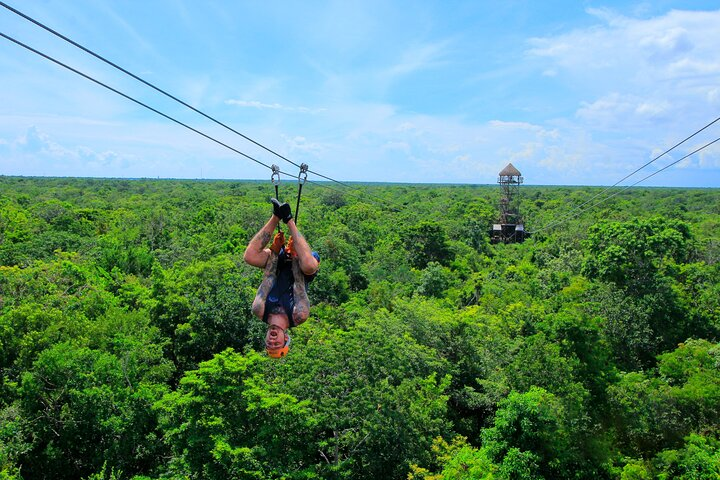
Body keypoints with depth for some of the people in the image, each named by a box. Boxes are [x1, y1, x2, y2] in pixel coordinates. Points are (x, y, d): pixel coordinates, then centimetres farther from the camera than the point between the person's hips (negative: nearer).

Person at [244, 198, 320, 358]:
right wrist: (294, 255, -26)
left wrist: (274, 250, -23)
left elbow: (268, 280, -23)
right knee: (309, 265, -41)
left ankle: (277, 217, -30)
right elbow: (299, 285, -26)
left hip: (278, 264, 1)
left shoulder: (260, 312, -23)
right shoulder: (298, 317, -26)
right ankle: (289, 221, -30)